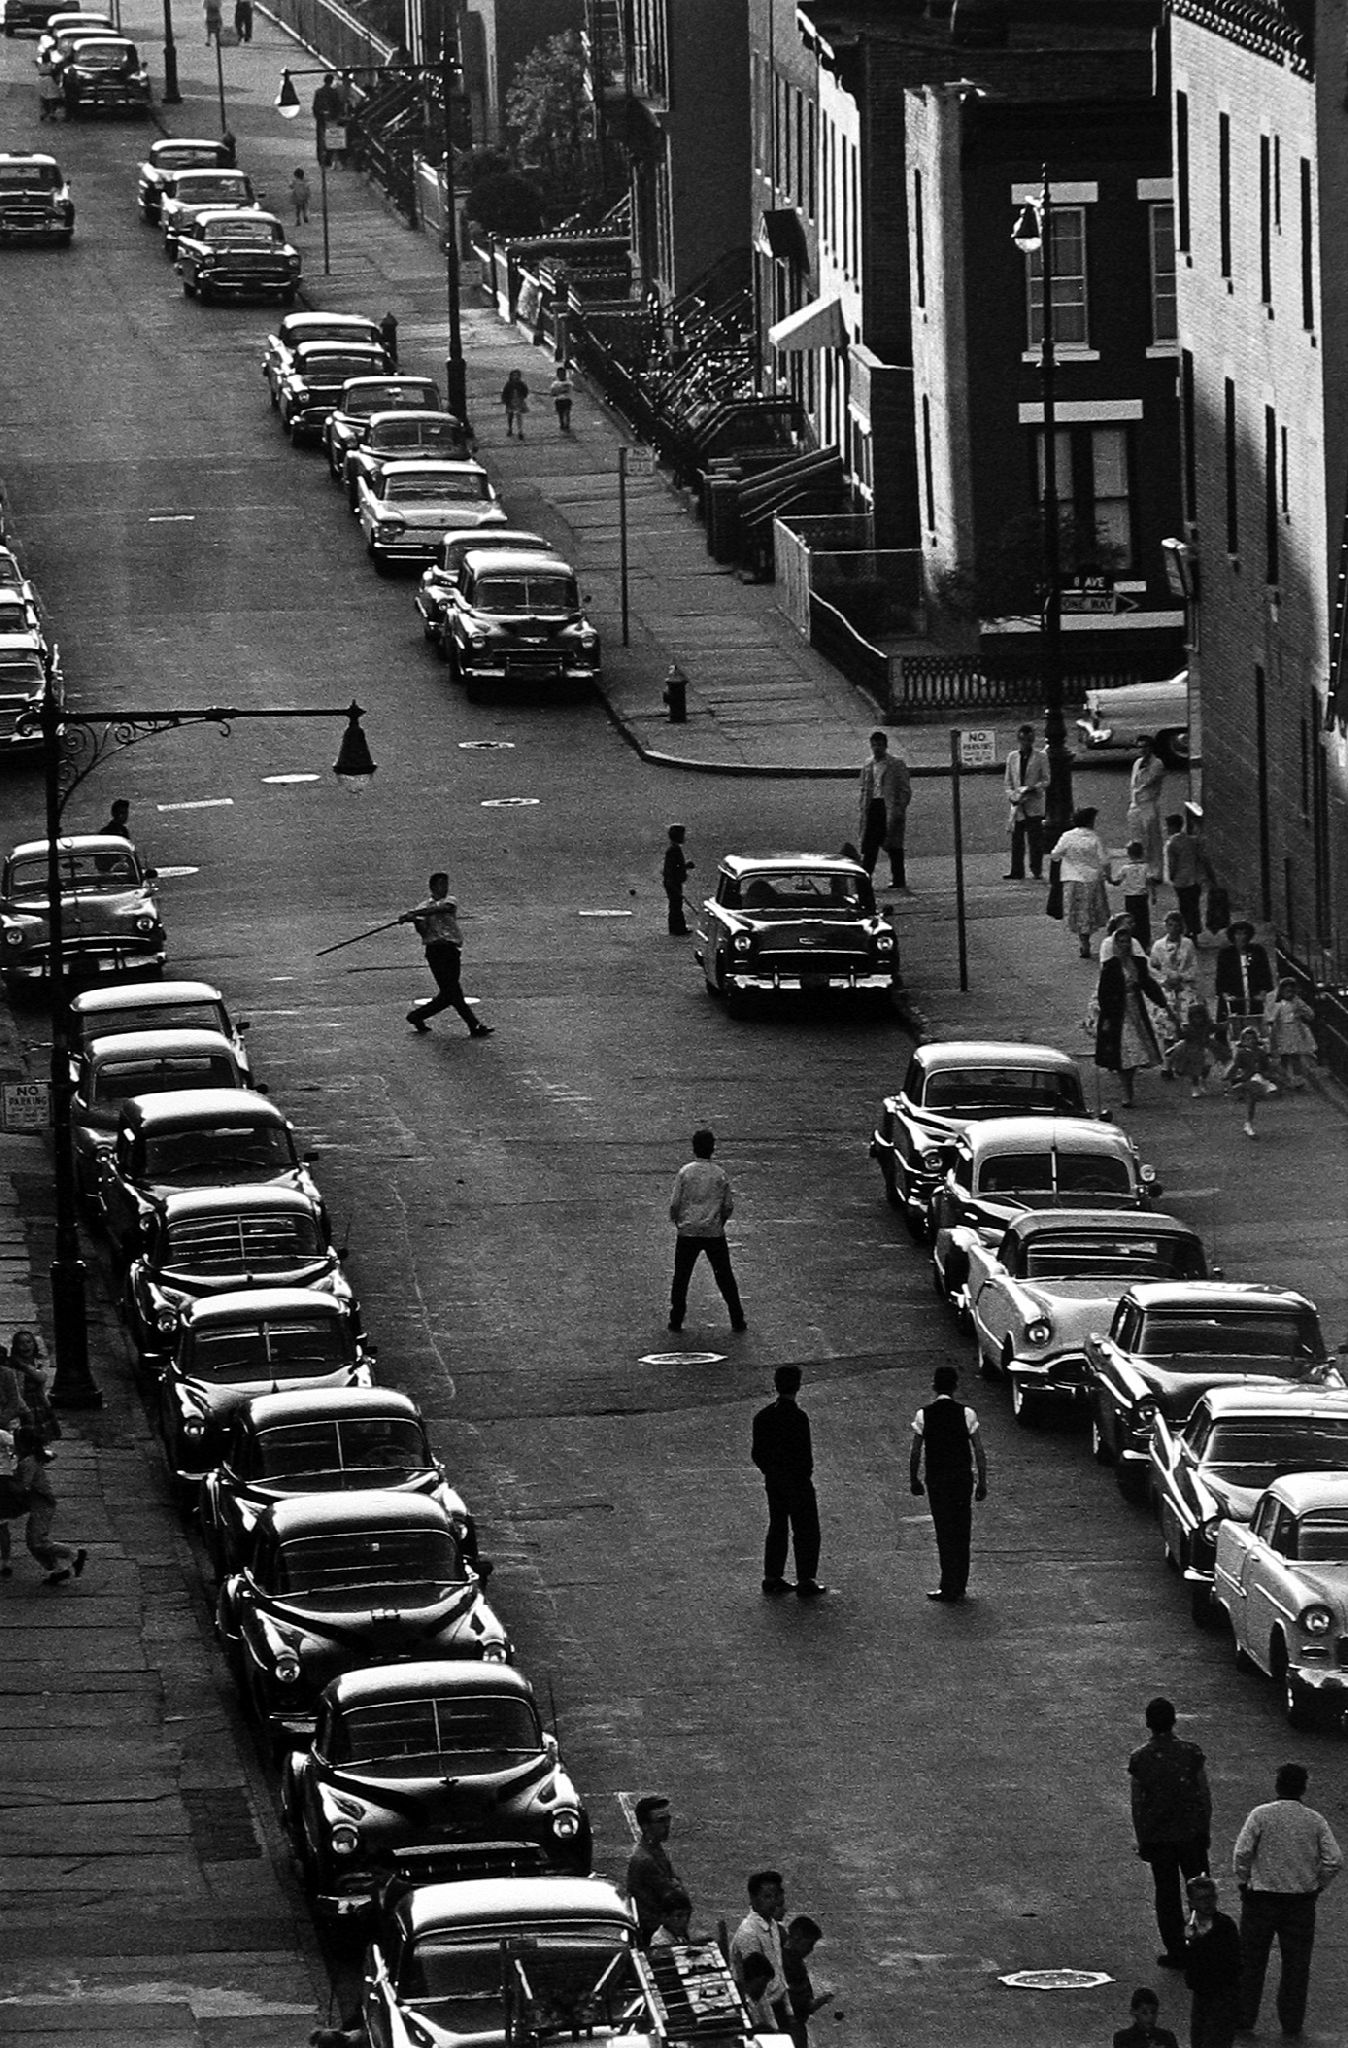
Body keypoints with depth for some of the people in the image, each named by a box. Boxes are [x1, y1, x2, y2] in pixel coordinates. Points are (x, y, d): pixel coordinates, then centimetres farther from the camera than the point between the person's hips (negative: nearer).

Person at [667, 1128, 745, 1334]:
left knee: (681, 1277, 10)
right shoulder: (721, 1174, -1)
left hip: (687, 1232, -1)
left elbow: (674, 1204, -5)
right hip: (714, 1232, 1)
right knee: (725, 1277, 9)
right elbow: (729, 1206, 2)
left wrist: (676, 1222, 13)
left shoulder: (684, 1172, -5)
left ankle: (676, 1320, 10)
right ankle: (737, 1320, 10)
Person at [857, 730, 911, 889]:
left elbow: (905, 789, -4)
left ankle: (899, 880, 6)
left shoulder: (897, 764, -3)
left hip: (891, 808, -5)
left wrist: (900, 809, -12)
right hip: (873, 807, 5)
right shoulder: (869, 765, 14)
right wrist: (863, 809, 10)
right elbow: (865, 789, 19)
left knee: (894, 846, -1)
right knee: (869, 846, 1)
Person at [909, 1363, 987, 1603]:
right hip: (963, 1476, 1)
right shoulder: (966, 1414, -5)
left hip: (936, 1479, -1)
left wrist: (913, 1479, 11)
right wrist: (982, 1482, 6)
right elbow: (979, 1452, -3)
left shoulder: (923, 1415, -7)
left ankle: (950, 1587, 2)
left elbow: (915, 1453, -2)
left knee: (945, 1532, 3)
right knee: (962, 1532, 11)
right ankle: (958, 1587, 16)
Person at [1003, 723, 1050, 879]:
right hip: (1017, 804, 3)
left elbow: (1046, 781, 1)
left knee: (1035, 839, -6)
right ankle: (1017, 871, 8)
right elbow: (1009, 782, 13)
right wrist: (1012, 795, -5)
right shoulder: (1012, 757, 11)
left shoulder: (1041, 757, 2)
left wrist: (1033, 788, -17)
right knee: (1017, 840, 3)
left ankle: (1036, 870, 1)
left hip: (1034, 803, -3)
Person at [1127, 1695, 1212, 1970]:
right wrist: (1206, 1830, 8)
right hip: (1192, 1833, 1)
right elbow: (1204, 1795, -4)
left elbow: (1137, 1804, -6)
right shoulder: (1191, 1752, -9)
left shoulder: (1140, 1759, -10)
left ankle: (1176, 1952, 12)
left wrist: (1142, 1841, 3)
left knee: (1167, 1896, 9)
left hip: (1157, 1837, -1)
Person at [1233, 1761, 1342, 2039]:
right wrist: (1317, 1885, 7)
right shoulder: (1315, 1821, -4)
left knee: (1251, 1961, 10)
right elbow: (1334, 1860, -8)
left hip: (1261, 1896, -1)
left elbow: (1241, 1854, -14)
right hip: (1302, 1899, 1)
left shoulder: (1259, 1816, -10)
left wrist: (1244, 1881, 2)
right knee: (1296, 1963, 11)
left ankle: (1244, 2019, 13)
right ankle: (1292, 2023, 14)